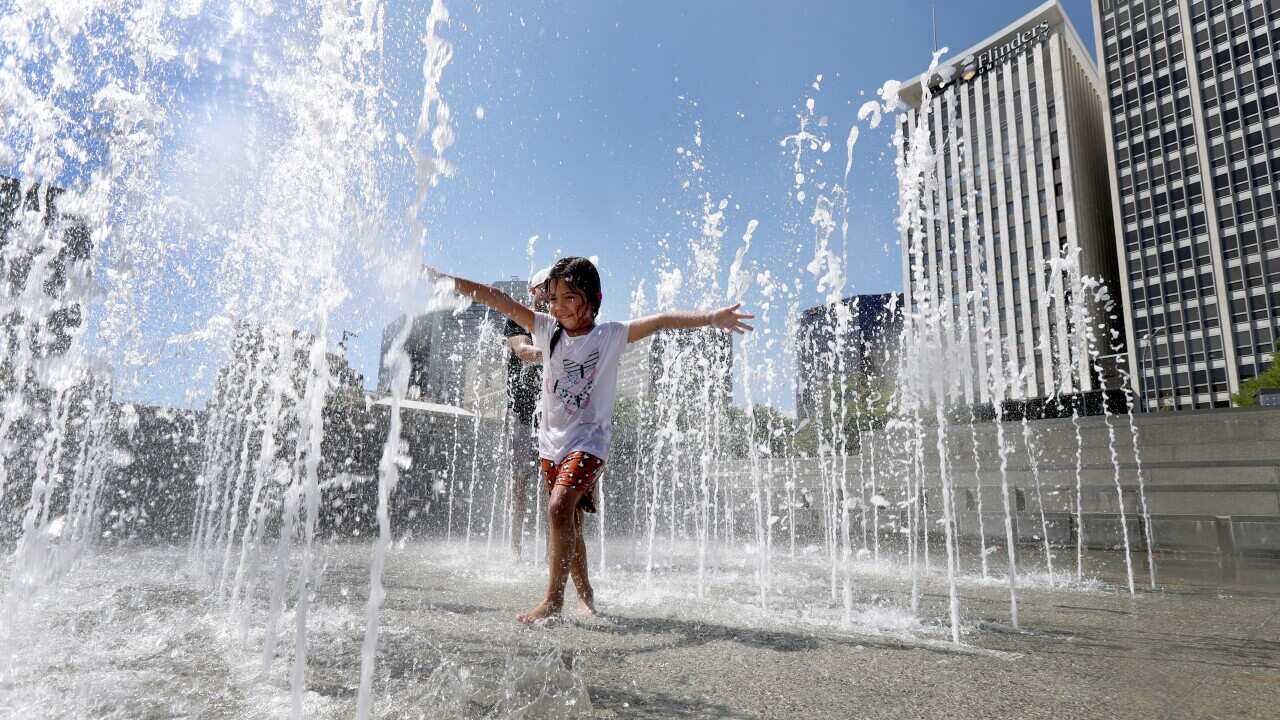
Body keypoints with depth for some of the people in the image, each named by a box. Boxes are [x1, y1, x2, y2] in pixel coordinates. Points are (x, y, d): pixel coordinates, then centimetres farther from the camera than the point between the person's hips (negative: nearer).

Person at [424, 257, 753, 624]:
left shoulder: (611, 335, -6)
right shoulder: (547, 330, 2)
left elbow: (661, 321, -16)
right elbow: (499, 300, -2)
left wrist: (711, 317, -25)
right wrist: (447, 279, -4)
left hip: (588, 440, -5)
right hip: (552, 441, 5)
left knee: (559, 507, -22)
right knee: (569, 523, 12)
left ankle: (553, 599, -12)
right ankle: (585, 594, 28)